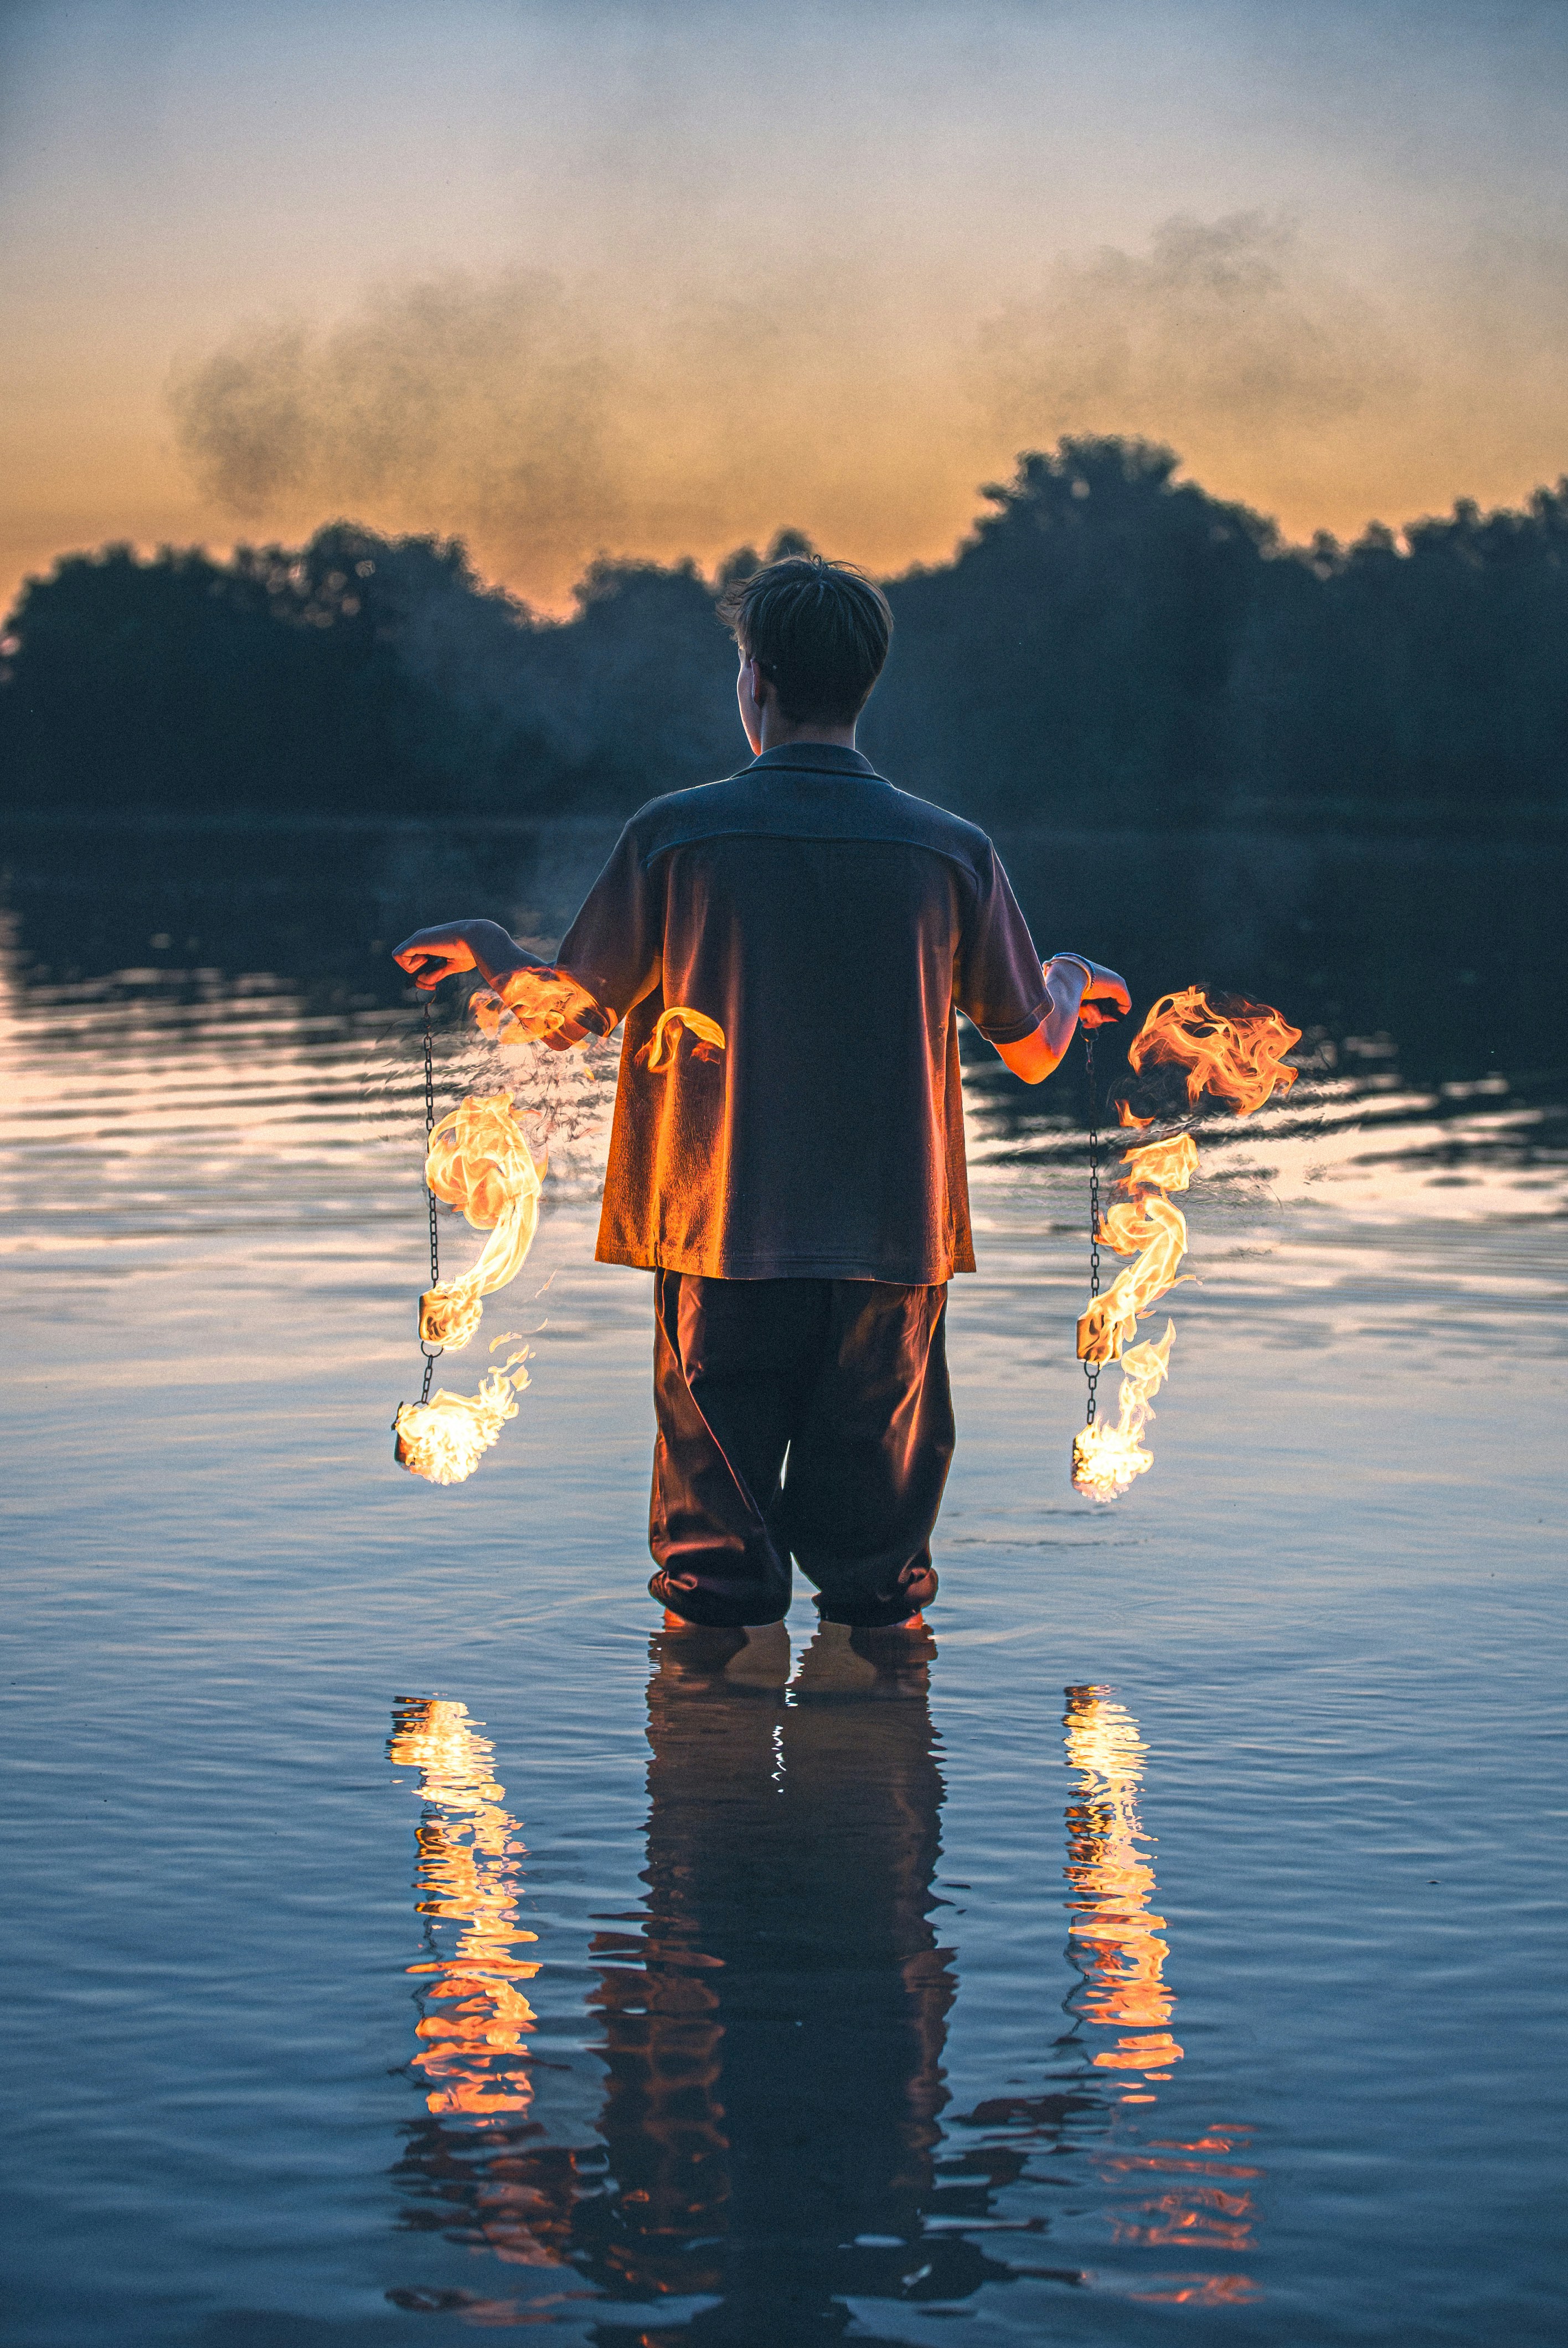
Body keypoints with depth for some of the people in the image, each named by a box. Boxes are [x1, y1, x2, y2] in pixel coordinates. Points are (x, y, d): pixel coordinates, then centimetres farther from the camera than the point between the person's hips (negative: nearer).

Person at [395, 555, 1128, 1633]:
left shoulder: (675, 834, -6)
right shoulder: (954, 851, -3)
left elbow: (565, 1013, 2)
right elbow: (1033, 1053, 7)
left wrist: (483, 945, 23)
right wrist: (1073, 981, 30)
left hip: (719, 1224, -1)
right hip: (894, 1231, 1)